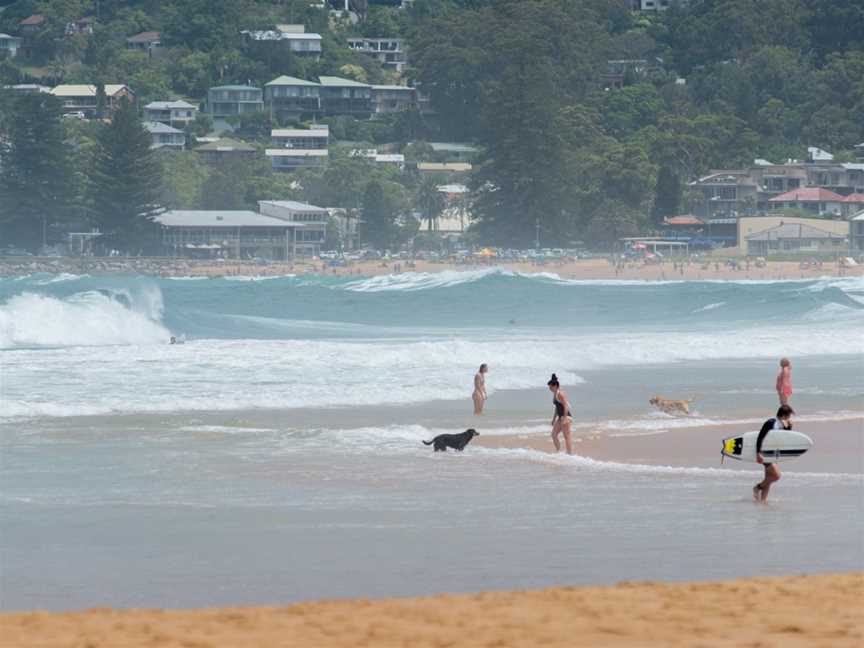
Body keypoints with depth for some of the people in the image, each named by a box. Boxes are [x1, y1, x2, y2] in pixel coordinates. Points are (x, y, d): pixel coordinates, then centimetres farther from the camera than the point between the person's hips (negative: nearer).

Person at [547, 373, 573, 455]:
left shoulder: (560, 394, -15)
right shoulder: (555, 394, 14)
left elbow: (566, 406, -20)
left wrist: (564, 418, -24)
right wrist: (554, 419, 25)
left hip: (566, 417, -10)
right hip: (560, 417, 10)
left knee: (567, 436, -6)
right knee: (554, 434, 11)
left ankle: (570, 453, -2)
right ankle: (558, 452, 17)